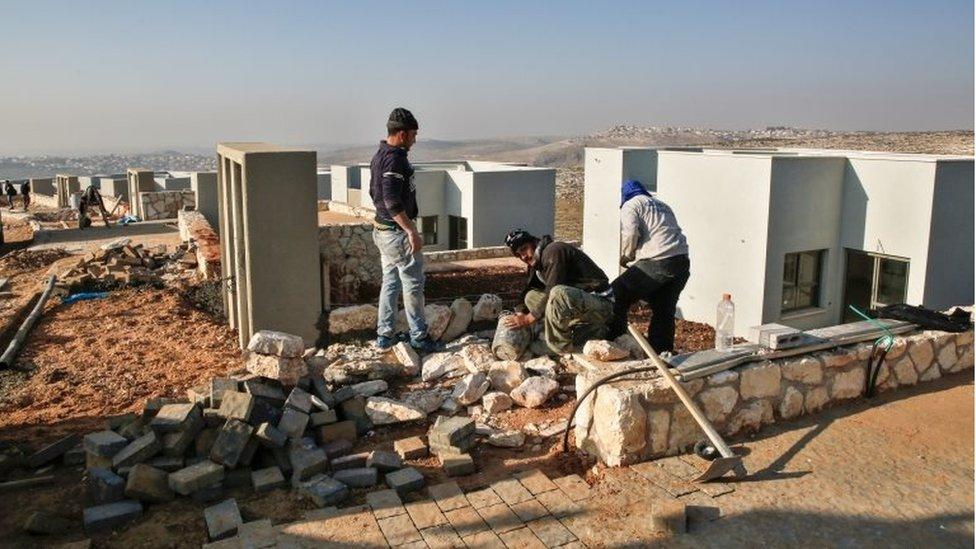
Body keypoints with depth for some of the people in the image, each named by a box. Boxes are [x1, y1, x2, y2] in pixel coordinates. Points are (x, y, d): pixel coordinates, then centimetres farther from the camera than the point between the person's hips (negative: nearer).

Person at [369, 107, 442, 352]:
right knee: (413, 284, 1)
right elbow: (392, 201, -27)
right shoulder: (395, 159, -20)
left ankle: (385, 334, 22)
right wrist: (411, 230, -24)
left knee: (390, 282, 16)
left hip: (382, 229, 10)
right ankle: (419, 337, 10)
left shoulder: (379, 156, 12)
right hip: (398, 232, -10)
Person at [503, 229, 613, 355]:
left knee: (558, 293, -37)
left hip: (601, 303, -10)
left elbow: (552, 293, -19)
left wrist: (528, 319, -11)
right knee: (531, 296, 4)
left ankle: (560, 344, -14)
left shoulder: (553, 251, -15)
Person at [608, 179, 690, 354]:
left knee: (617, 296, 4)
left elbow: (630, 234, -10)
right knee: (664, 310, 16)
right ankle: (663, 352, 21)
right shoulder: (661, 205, 30)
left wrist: (625, 257, 8)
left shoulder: (630, 205, 7)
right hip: (682, 262, 8)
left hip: (656, 263, -8)